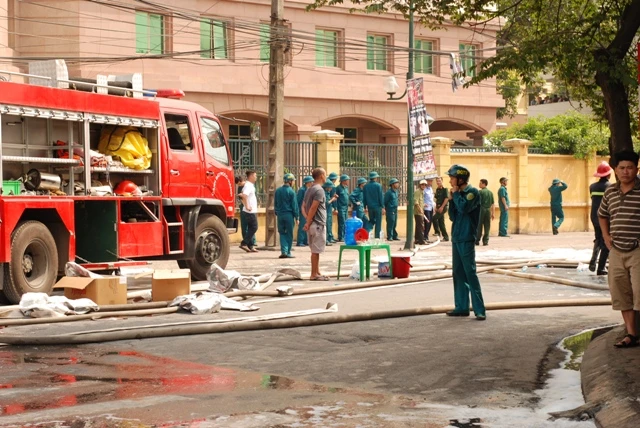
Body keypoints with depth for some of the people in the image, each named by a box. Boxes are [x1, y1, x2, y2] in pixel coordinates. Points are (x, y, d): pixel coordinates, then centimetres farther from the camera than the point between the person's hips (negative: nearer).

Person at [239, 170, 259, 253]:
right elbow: (244, 196, -31)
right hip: (251, 211, -10)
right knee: (254, 227, -8)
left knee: (251, 228, 11)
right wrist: (247, 206, -28)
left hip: (252, 211, 10)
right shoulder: (248, 185, -16)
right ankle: (244, 243, -9)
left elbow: (242, 195, 27)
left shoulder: (250, 185, 16)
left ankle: (250, 246, 13)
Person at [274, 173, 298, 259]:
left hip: (280, 214, 5)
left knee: (282, 233, 10)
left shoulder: (278, 190, 6)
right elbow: (294, 205, -9)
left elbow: (275, 203, 13)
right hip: (289, 214, -5)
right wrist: (296, 217, -4)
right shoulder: (291, 191, -10)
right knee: (289, 234, 5)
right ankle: (288, 252, 7)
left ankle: (283, 251, -3)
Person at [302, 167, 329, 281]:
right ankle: (314, 275, 1)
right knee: (316, 250, -3)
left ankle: (317, 273, 21)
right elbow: (313, 208, -20)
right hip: (319, 224, -9)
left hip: (312, 224, 9)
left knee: (315, 250, 14)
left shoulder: (309, 190, 14)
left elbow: (303, 207, 12)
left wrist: (307, 220, 1)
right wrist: (308, 223, -15)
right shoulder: (319, 190, -15)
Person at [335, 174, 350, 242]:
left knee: (345, 223, 10)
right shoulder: (338, 188, -11)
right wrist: (335, 208, -17)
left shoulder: (346, 187, 13)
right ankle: (340, 238, -3)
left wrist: (348, 205, 14)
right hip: (341, 208, -8)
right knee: (342, 223, -7)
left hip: (346, 208, 8)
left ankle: (344, 236, 16)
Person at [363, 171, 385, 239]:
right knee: (378, 223, 1)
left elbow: (364, 197, 8)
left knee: (371, 221, 17)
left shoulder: (366, 186, 4)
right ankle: (377, 237, 0)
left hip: (370, 207, 4)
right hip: (377, 206, -4)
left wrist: (365, 206, 16)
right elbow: (381, 197, -9)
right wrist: (383, 207, -5)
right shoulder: (378, 185, -8)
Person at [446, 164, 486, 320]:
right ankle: (462, 307, 15)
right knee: (458, 274, 9)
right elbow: (452, 216, 12)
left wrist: (456, 194, -10)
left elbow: (464, 207, -24)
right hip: (456, 238, 8)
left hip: (466, 239, -8)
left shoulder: (472, 192, -8)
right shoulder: (458, 193, 13)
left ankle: (479, 310, -11)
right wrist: (451, 199, 1)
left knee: (470, 273, -11)